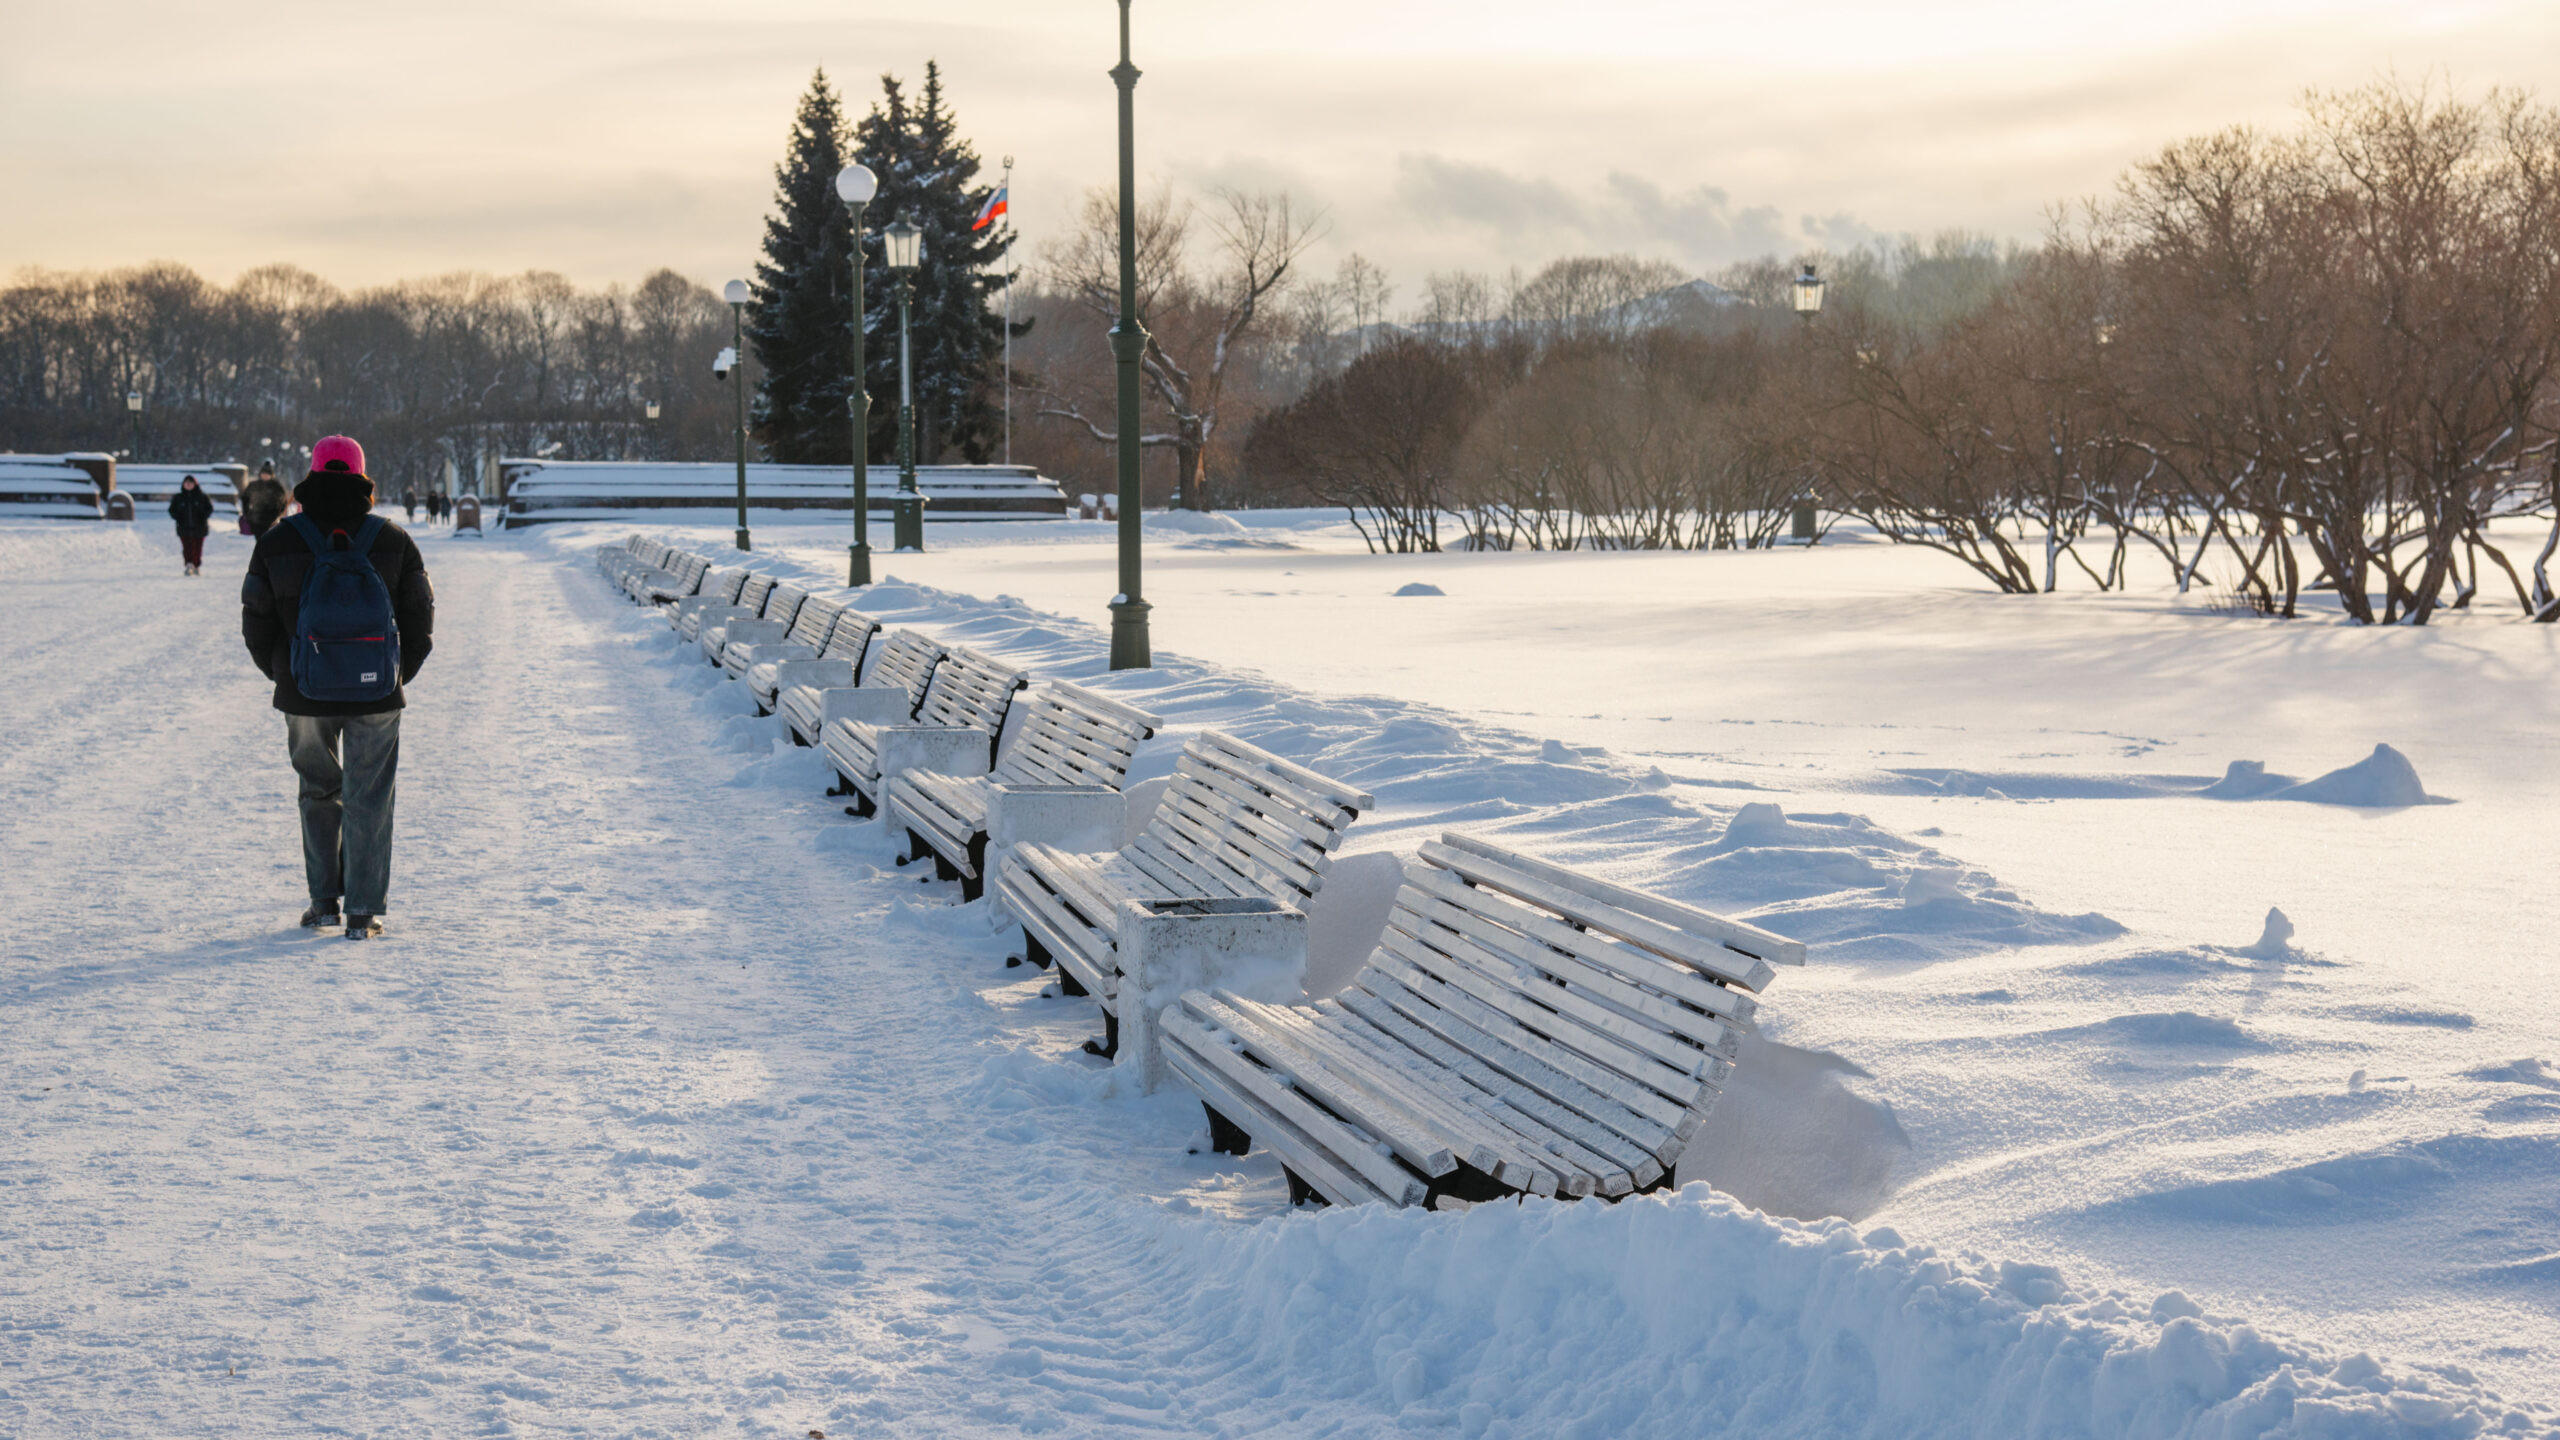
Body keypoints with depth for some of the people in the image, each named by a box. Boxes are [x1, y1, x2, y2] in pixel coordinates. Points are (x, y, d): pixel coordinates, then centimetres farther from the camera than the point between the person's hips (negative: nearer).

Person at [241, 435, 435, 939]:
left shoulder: (277, 543, -1)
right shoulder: (393, 541, -2)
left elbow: (256, 624, 3)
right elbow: (420, 621, 1)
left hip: (304, 694, 1)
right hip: (376, 696, -1)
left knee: (318, 792, 19)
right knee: (368, 800, 7)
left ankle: (324, 900, 20)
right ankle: (364, 912, 5)